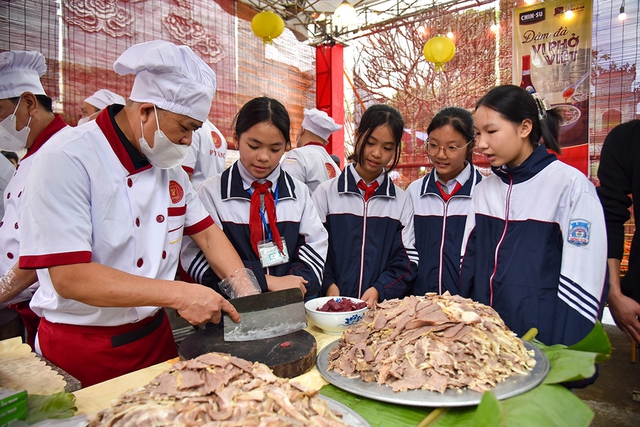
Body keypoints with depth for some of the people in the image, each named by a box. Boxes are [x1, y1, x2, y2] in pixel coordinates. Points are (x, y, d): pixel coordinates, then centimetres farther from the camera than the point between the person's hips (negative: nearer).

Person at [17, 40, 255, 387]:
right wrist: (179, 294, -30)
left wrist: (242, 283, -9)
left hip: (155, 335, 7)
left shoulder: (169, 165, 3)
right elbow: (69, 277, -25)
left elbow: (206, 232, 6)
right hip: (81, 354, -6)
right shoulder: (66, 161, -20)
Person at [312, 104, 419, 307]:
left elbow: (407, 260, 6)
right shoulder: (326, 193, 4)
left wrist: (379, 290, -10)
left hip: (383, 306, 1)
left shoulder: (402, 201, 9)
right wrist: (328, 285, -12)